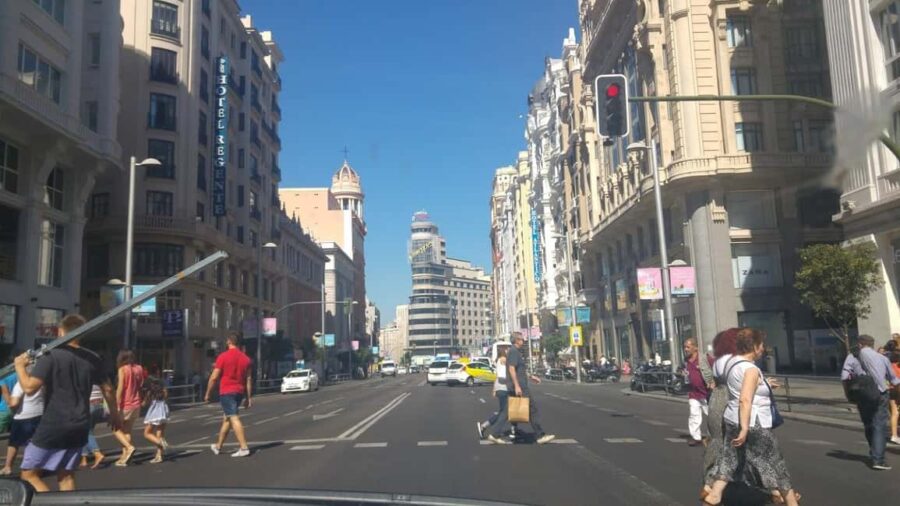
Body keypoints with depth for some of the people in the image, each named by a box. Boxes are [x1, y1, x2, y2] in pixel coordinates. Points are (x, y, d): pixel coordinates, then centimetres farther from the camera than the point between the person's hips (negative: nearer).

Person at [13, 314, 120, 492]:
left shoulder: (51, 356, -12)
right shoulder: (92, 358, 6)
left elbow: (29, 388, -19)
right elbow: (107, 389, 14)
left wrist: (20, 366, -1)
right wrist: (114, 413, 27)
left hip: (53, 426, -6)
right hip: (80, 426, 6)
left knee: (29, 474, 7)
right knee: (66, 475, 16)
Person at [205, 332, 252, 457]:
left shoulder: (223, 357, -9)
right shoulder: (245, 358, 6)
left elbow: (214, 377, -8)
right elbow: (248, 379, 6)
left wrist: (208, 394, 3)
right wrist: (248, 397, 11)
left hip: (226, 392, -6)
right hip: (239, 392, 6)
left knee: (233, 418, -9)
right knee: (226, 418, 19)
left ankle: (244, 448, -16)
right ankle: (218, 446, 30)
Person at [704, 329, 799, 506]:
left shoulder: (732, 362, 8)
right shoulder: (751, 369, -20)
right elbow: (745, 400, -29)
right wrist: (745, 429, -32)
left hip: (733, 420, 8)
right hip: (754, 424, -8)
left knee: (729, 461, 11)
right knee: (773, 461, 7)